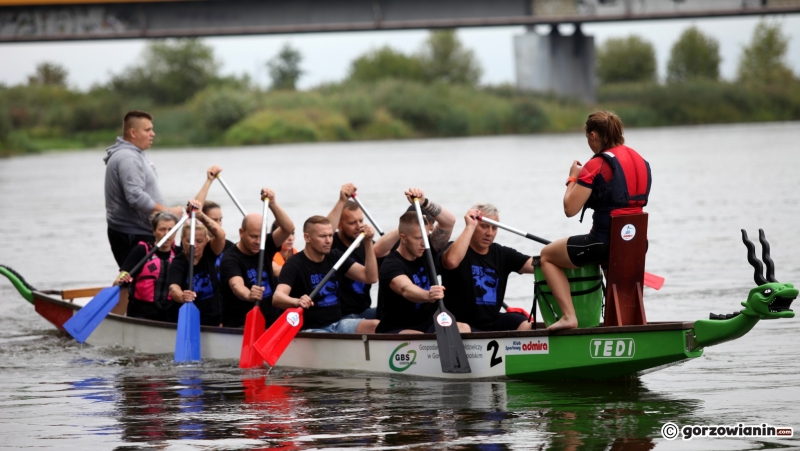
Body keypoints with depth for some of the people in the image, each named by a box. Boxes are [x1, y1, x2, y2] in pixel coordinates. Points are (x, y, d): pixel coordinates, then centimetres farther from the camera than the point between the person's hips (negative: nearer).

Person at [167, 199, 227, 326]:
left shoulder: (210, 255, -2)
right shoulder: (178, 264, -9)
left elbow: (220, 235, -22)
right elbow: (173, 289, -27)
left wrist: (200, 215, -39)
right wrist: (181, 296, -53)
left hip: (213, 320, 2)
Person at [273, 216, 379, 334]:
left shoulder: (335, 258, 10)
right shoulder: (294, 264, -9)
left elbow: (371, 277, 4)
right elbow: (277, 298, -24)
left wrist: (368, 243, -6)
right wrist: (297, 302, -47)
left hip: (338, 323, 6)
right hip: (311, 330, -6)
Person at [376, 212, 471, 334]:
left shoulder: (426, 254, 3)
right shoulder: (391, 265, -18)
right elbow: (406, 289, -39)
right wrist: (428, 295, -60)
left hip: (428, 325, 6)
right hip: (396, 331, -6)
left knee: (463, 329, -22)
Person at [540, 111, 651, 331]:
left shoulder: (597, 165, -14)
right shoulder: (640, 160, 10)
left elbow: (570, 209, -13)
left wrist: (573, 178, 2)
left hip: (605, 243, -8)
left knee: (547, 255, 12)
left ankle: (568, 315, -1)